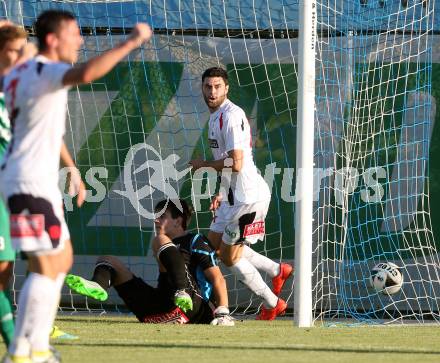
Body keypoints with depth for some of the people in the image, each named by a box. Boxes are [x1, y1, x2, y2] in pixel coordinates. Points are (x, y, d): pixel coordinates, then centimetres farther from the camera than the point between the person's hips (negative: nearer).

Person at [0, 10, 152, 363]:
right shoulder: (46, 72, -16)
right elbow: (87, 72, -37)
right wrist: (130, 42, -32)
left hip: (37, 181, 10)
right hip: (31, 183, -10)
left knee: (62, 259, 17)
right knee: (46, 267, -10)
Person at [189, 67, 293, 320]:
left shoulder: (231, 116, -18)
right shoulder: (216, 116, 14)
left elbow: (236, 163, -25)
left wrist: (204, 164, -10)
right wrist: (222, 194, 19)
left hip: (248, 195, -10)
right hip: (234, 195, 10)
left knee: (230, 257, -1)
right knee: (214, 243, 16)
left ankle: (273, 305, 12)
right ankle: (278, 270, 21)